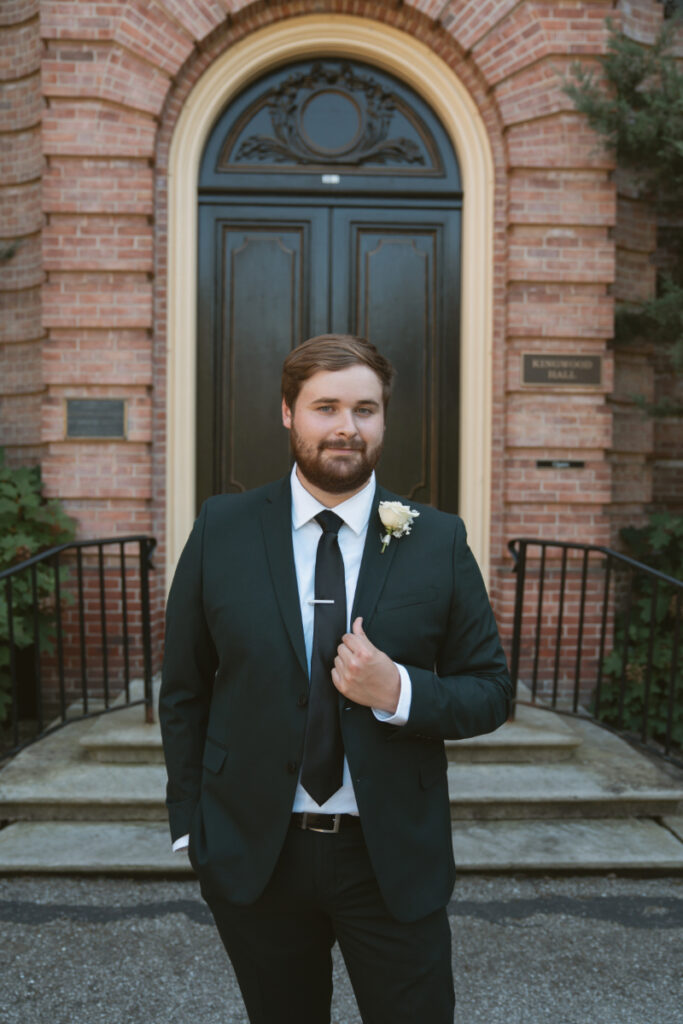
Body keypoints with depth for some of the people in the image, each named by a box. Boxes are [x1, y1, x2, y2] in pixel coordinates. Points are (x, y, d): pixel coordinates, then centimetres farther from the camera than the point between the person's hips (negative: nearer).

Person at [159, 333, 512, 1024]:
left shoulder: (437, 542, -6)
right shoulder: (221, 530, -4)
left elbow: (490, 692, -1)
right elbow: (184, 689, 3)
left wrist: (399, 692, -20)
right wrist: (188, 824, 1)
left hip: (393, 859, 0)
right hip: (253, 854, 1)